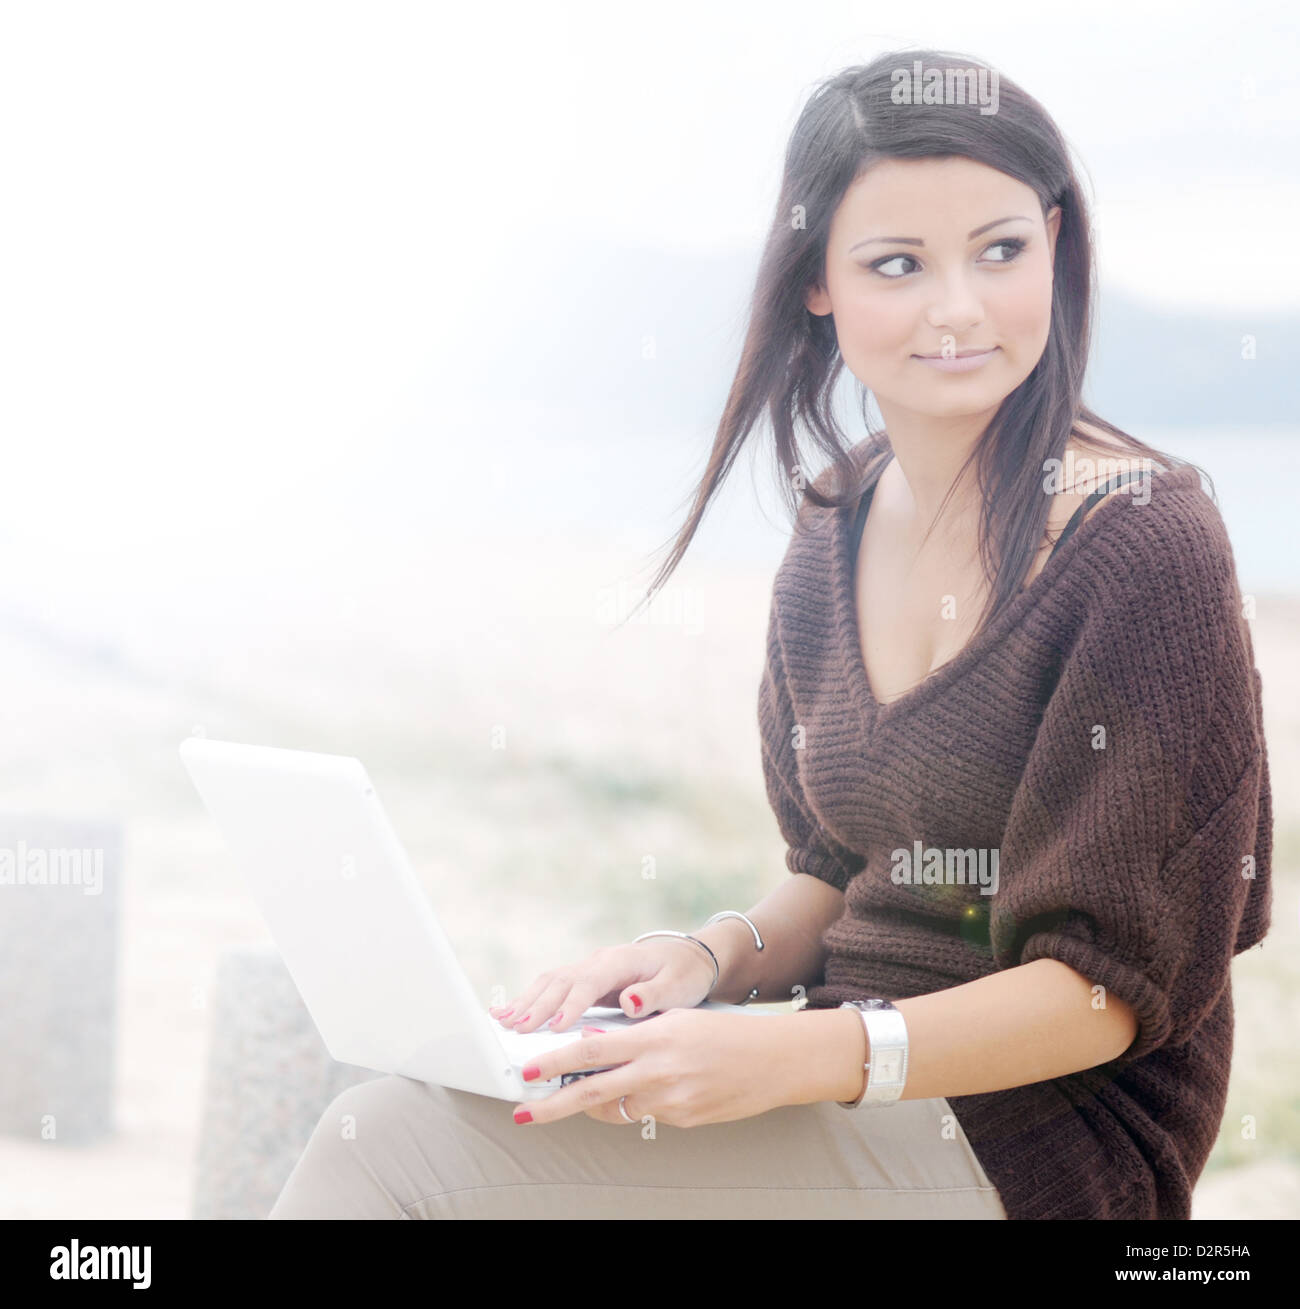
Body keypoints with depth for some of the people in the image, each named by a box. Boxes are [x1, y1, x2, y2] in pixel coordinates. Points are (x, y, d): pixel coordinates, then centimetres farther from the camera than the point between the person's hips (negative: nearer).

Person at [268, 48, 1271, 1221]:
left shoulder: (1144, 541, -14)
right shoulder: (835, 532, 8)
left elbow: (1122, 980, -14)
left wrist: (796, 1059, -24)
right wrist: (711, 956, -5)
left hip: (1032, 1135, -6)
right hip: (854, 1093, 6)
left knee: (399, 1148, -20)